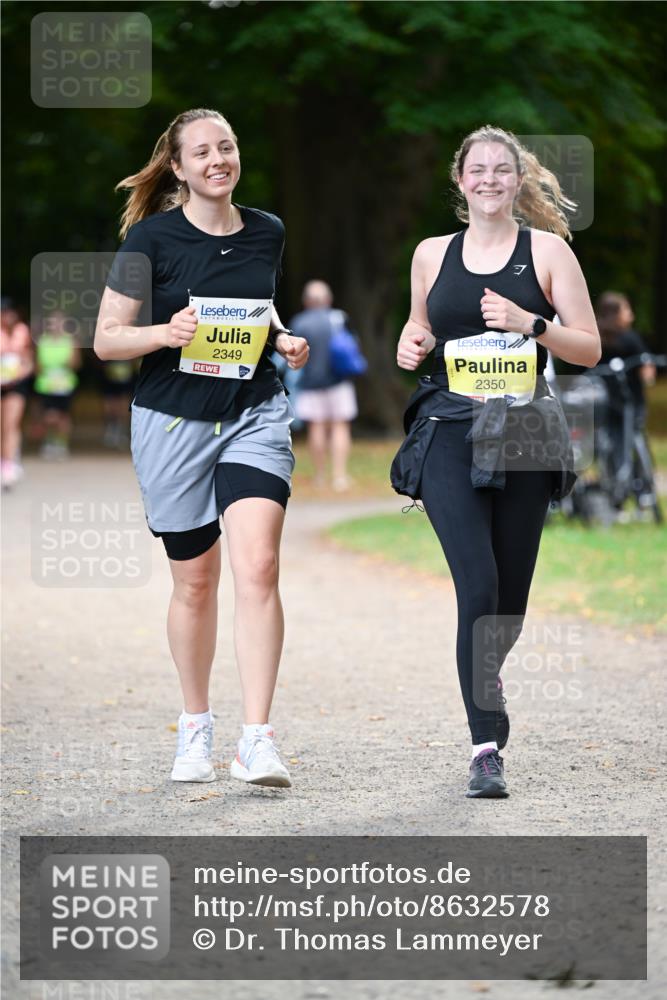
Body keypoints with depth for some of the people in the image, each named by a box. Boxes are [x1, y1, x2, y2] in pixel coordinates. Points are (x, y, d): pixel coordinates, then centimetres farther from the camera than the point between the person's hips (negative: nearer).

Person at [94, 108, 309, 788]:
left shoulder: (267, 233, 7)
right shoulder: (152, 237, -6)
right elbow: (106, 339, -5)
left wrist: (284, 341, 3)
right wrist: (168, 333, -23)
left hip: (254, 415, 2)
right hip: (173, 422, -2)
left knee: (257, 567, -16)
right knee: (195, 579, 8)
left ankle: (256, 742, -19)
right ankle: (194, 727, 29)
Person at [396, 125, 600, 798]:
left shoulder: (546, 249, 4)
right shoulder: (432, 255, 11)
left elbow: (589, 347, 2)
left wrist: (531, 323, -14)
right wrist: (412, 343, 3)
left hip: (523, 435, 0)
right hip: (450, 433, 0)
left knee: (510, 595, 6)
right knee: (477, 586, -15)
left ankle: (486, 687, 37)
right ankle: (486, 748, -14)